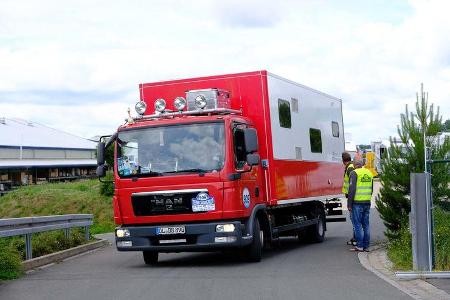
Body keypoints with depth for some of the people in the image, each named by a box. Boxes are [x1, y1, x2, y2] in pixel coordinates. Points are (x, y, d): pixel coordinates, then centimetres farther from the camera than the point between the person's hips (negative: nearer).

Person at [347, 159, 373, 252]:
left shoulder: (354, 173, -8)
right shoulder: (369, 173, 15)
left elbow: (352, 189, -13)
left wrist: (349, 204, -10)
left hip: (357, 202, -7)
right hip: (367, 202, 7)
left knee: (357, 224, -3)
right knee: (366, 224, 10)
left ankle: (359, 246, -5)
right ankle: (366, 246, 11)